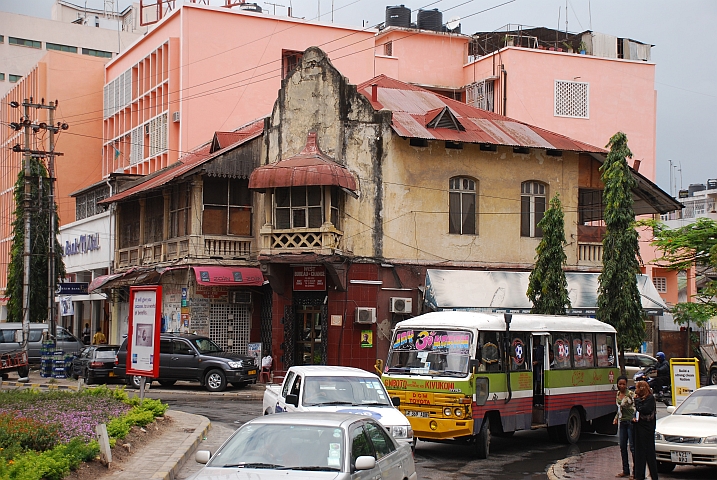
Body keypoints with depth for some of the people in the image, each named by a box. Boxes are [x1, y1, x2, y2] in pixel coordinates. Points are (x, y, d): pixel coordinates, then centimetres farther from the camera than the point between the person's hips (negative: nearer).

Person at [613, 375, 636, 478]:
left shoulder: (630, 394, -10)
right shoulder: (618, 394, 12)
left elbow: (634, 407, -18)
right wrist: (616, 418, 15)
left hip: (630, 421, -7)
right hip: (622, 422, 7)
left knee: (632, 447, -5)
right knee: (622, 447, 9)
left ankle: (635, 470, 0)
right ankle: (625, 470, 17)